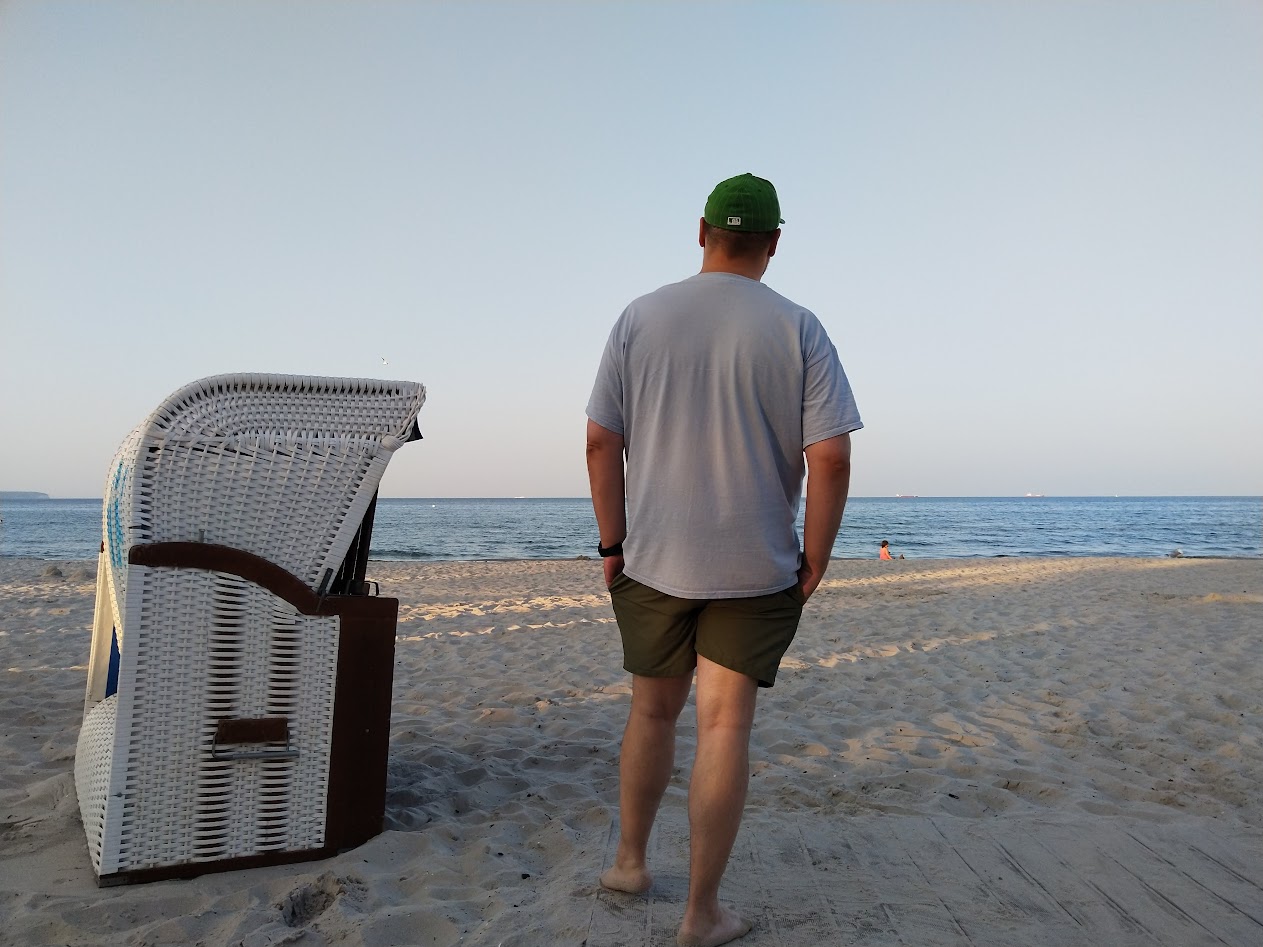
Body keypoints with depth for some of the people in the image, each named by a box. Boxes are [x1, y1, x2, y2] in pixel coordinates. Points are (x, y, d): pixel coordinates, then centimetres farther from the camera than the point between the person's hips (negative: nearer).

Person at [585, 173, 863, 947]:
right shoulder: (799, 330, -5)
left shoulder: (640, 318, -1)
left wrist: (612, 542, 5)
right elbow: (831, 459, -11)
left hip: (654, 560, 2)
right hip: (755, 570, -2)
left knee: (653, 712, 19)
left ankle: (630, 861, 35)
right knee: (725, 729, 5)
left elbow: (601, 442, -3)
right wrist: (815, 559, 0)